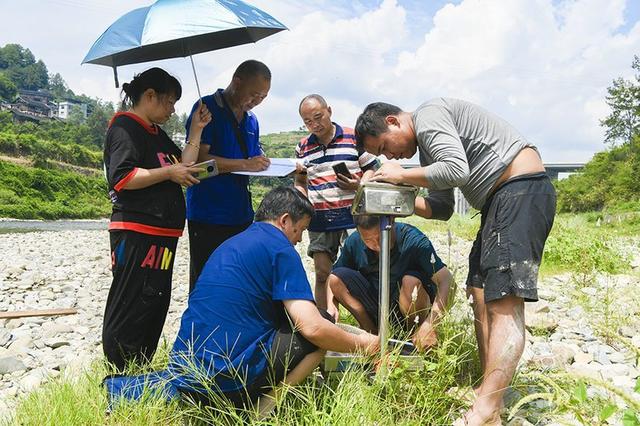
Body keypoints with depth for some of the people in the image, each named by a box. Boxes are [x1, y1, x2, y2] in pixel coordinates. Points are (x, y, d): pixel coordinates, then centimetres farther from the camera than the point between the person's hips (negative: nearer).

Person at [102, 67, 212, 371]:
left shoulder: (157, 133, 20)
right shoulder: (125, 128, -8)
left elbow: (183, 166, 17)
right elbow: (122, 178, -20)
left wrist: (196, 131, 13)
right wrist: (168, 173, -15)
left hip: (162, 233, 10)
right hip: (136, 234, -10)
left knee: (156, 303, 14)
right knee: (130, 306, -5)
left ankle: (139, 370, 25)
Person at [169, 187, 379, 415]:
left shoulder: (231, 244, 18)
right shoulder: (280, 249, -7)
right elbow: (312, 327, -15)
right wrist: (361, 344, 4)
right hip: (229, 383, -8)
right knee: (321, 331, 4)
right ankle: (264, 409, -4)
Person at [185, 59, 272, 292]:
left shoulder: (251, 120, 16)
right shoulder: (207, 108, -6)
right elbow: (197, 158, -16)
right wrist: (245, 164, -21)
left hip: (241, 214, 7)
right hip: (208, 214, -7)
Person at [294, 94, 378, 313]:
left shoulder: (354, 137, 1)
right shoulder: (303, 147, 12)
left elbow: (372, 170, 4)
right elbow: (300, 181, 20)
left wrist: (358, 184, -15)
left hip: (351, 217, -3)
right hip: (319, 221, 3)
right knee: (322, 274, 6)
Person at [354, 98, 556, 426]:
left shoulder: (428, 115, -8)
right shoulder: (427, 147, 22)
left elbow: (456, 170, -23)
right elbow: (441, 209, 19)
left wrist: (402, 175, -11)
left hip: (522, 189, -11)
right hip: (501, 200, 11)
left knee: (504, 301, -17)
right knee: (480, 291, 9)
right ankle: (489, 390, 12)